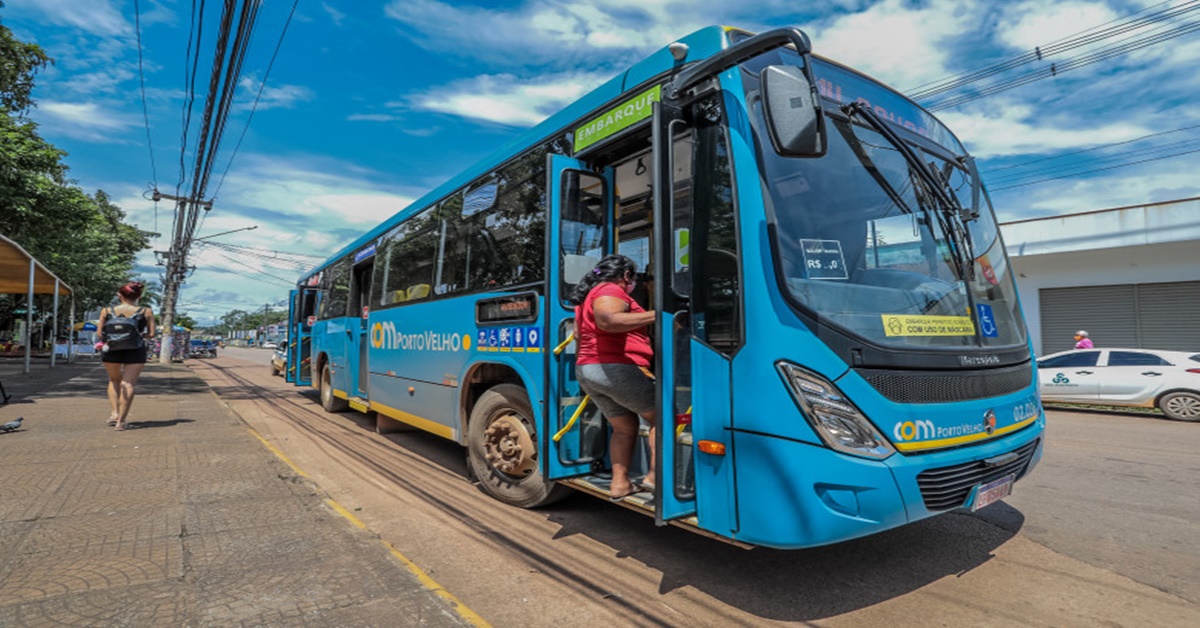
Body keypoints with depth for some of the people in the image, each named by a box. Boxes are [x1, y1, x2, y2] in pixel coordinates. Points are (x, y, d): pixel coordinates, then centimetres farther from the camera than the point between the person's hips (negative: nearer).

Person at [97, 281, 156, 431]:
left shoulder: (106, 311, 3)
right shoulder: (146, 312, -2)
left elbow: (100, 334, 4)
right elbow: (151, 334, -3)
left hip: (110, 351, 2)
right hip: (135, 351, -2)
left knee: (114, 380, 24)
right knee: (128, 384, 2)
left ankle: (115, 413, 16)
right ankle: (121, 421, 1)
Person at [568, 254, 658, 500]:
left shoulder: (587, 297, 23)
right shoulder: (611, 291, -9)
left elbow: (579, 334, 30)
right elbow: (608, 320, -30)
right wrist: (654, 315, -31)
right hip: (617, 369, -10)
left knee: (624, 427, 17)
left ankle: (620, 482, 14)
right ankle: (654, 475, -4)